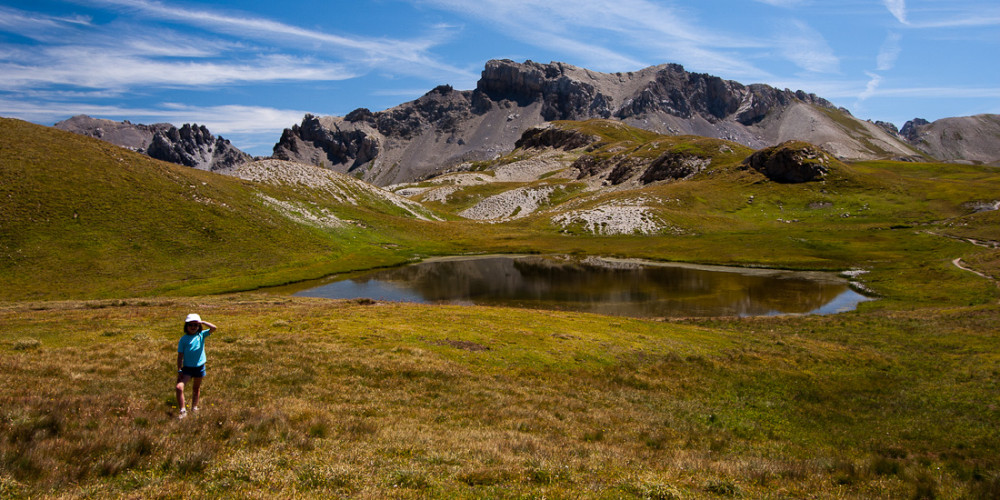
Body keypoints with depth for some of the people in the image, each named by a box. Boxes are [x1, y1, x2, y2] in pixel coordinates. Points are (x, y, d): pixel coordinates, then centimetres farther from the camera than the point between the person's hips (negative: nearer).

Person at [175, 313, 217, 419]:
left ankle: (194, 407, 36)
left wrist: (202, 322, -15)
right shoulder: (183, 339, -3)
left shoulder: (201, 335, 0)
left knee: (196, 388, 17)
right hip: (187, 367, -1)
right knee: (179, 387, -18)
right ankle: (183, 411, -11)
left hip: (199, 367, 2)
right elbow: (180, 355, -3)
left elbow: (213, 328, -14)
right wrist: (179, 370, -6)